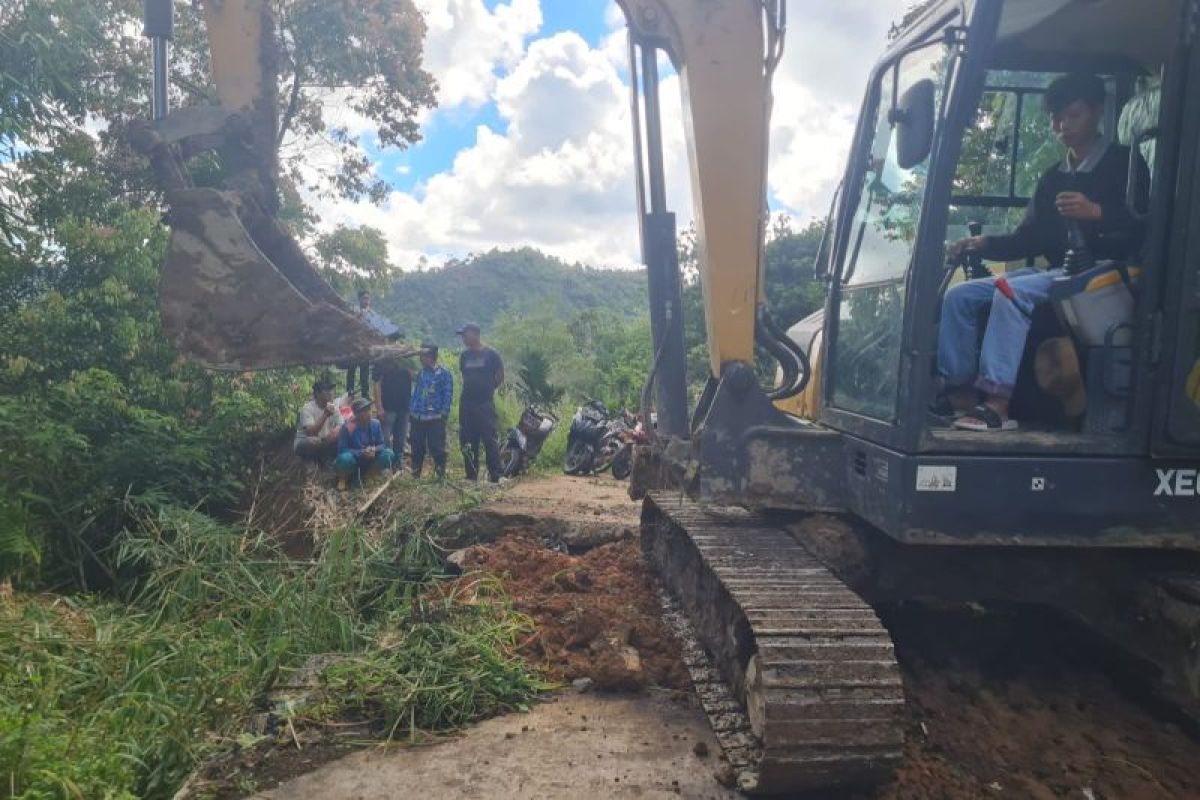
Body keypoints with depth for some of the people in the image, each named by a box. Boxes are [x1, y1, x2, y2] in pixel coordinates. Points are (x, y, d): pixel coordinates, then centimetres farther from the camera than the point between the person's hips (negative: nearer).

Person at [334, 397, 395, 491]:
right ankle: (342, 478, -4)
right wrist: (362, 452, -31)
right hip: (353, 460, -3)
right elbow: (342, 450, -21)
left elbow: (382, 444, -2)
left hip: (369, 461, 4)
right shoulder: (348, 427, -23)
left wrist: (374, 449, -26)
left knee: (388, 454, -20)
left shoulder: (375, 423, -9)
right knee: (345, 458, -38)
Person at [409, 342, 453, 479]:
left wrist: (444, 413, -11)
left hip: (435, 418, -5)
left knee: (436, 447, -4)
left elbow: (448, 395, -5)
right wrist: (411, 409, 9)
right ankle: (415, 474, 21)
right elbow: (415, 392, 18)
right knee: (417, 448, 11)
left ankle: (441, 473, 7)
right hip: (417, 417, 5)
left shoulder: (444, 373, -3)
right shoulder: (420, 373, 13)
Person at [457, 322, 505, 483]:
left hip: (485, 404, -5)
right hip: (466, 403, 5)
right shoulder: (465, 355, 10)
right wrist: (470, 389, 10)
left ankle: (495, 476, -4)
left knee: (489, 440, -7)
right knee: (468, 442, 7)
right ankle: (471, 476, 16)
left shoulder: (491, 354, -3)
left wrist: (488, 389, 7)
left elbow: (500, 376, 3)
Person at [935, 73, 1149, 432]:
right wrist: (984, 244, -1)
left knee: (1012, 292, -34)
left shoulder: (1124, 164, 3)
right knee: (959, 296, -9)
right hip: (1056, 271, 7)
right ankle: (959, 391, -16)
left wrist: (1097, 212, -25)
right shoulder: (1053, 178, 21)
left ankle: (997, 404, -40)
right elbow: (1028, 239, 16)